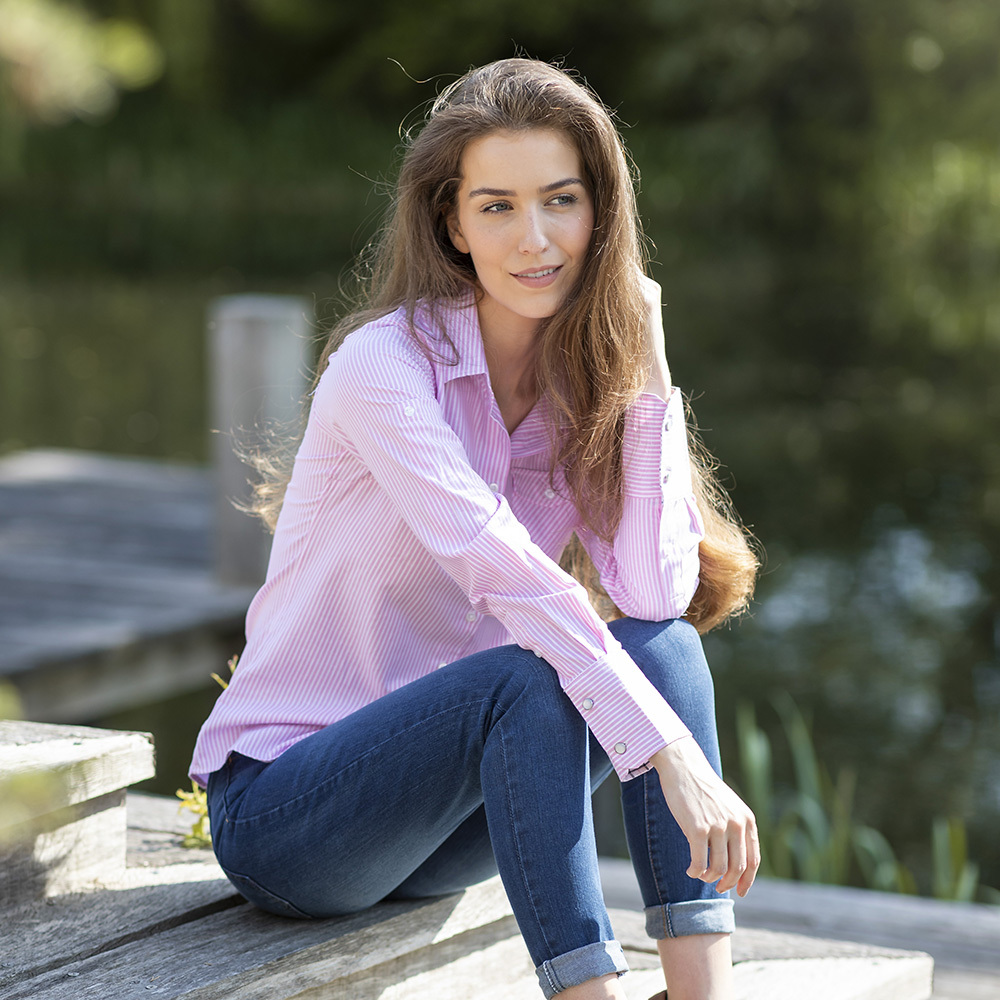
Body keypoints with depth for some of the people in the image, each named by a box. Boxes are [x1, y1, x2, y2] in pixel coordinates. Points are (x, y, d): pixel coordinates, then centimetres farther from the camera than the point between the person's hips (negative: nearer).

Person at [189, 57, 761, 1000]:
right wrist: (673, 756, -41)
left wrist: (646, 369, -16)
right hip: (276, 807, -6)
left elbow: (656, 592, -14)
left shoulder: (582, 382, 1)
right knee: (531, 678, -32)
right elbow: (503, 569, -33)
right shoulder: (384, 365, -19)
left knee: (660, 642, -18)